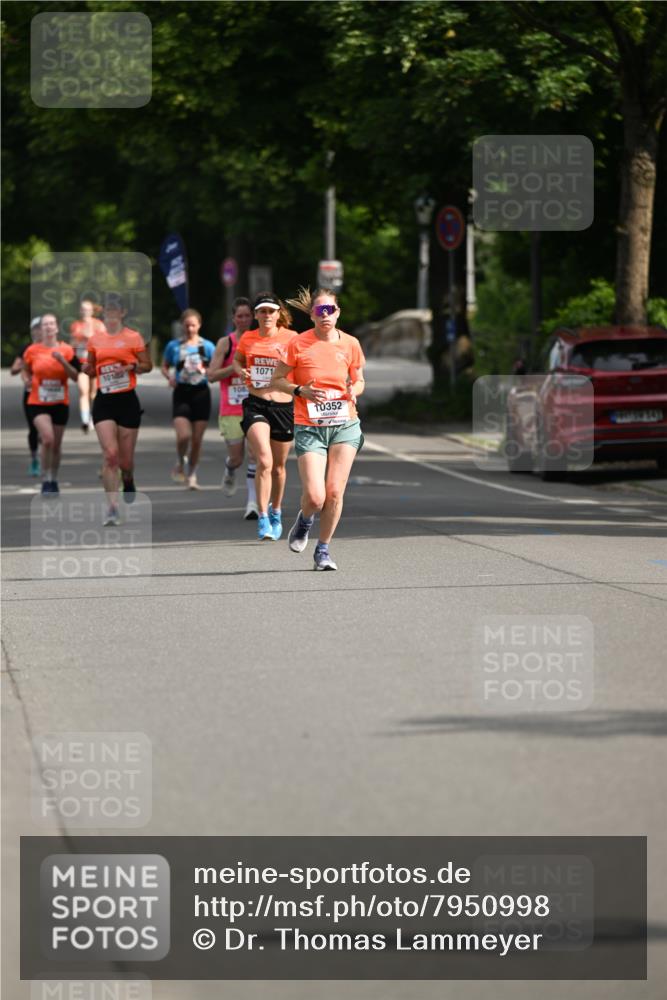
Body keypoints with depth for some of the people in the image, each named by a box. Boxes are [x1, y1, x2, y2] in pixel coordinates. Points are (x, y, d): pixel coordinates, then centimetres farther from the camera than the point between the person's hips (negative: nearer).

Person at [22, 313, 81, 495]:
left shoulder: (66, 350, -2)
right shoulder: (32, 351, -3)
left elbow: (76, 377, -5)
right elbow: (26, 370, 17)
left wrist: (63, 361, -17)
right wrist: (29, 380, 2)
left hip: (60, 403, 2)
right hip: (38, 403, -2)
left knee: (56, 446, 10)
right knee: (48, 439, -21)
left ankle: (53, 481, 28)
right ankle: (45, 480, -10)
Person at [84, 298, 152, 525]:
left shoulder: (134, 337, 0)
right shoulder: (95, 339, 8)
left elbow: (148, 365, 2)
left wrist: (131, 366, -17)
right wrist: (85, 368, -5)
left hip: (127, 400, -1)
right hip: (104, 401, 1)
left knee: (126, 459, 6)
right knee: (110, 455, -14)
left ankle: (128, 481, 43)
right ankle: (113, 507, -13)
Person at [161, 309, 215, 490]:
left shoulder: (207, 346, 2)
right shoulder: (174, 346, 3)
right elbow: (164, 367, 13)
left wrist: (207, 372, -17)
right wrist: (170, 377, -8)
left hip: (201, 393, 1)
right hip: (181, 393, -1)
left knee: (197, 439, 3)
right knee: (183, 436, -15)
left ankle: (192, 474, 20)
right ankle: (180, 464, 14)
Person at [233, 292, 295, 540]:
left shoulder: (290, 338, -1)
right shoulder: (247, 338, 6)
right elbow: (236, 360, 23)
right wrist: (240, 371, 1)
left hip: (283, 405, 0)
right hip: (255, 405, 0)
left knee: (278, 465, 13)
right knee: (264, 461, -19)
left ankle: (276, 512, 37)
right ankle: (263, 519, -15)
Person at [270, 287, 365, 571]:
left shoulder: (350, 344, 3)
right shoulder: (299, 344, -5)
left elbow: (358, 380, 18)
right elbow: (276, 381, 4)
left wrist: (354, 391, -5)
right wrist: (301, 391, -13)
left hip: (345, 425, 2)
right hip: (309, 427, -2)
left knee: (334, 493, -4)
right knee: (315, 497, -11)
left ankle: (323, 550, 14)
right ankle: (304, 520, 25)